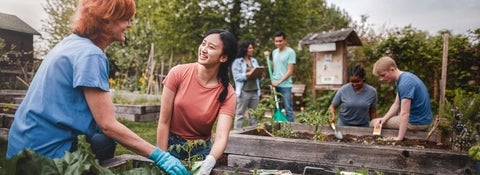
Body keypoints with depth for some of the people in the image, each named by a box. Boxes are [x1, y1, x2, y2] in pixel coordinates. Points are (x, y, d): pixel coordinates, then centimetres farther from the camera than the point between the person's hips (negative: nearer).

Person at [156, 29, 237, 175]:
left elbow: (222, 137, -25)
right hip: (171, 144, 0)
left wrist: (210, 161, -44)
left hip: (201, 149, 1)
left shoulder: (227, 93, -17)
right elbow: (164, 122, -13)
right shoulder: (178, 73, -17)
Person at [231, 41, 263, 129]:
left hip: (255, 91, 5)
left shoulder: (254, 61, 17)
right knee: (240, 114, -2)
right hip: (244, 91, -5)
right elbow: (237, 76, -10)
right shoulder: (237, 61, 0)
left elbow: (259, 76, 18)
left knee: (254, 115, 8)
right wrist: (248, 74, -20)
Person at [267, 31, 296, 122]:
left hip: (285, 85, -6)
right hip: (274, 85, 6)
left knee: (288, 109, -1)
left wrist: (279, 81, -16)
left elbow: (290, 71, -10)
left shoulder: (290, 52, -7)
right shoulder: (274, 52, 13)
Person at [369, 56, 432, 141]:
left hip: (417, 123, -10)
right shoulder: (404, 78, 5)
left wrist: (399, 138, -30)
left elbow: (404, 113, -30)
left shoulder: (405, 83, -26)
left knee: (373, 123, -3)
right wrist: (384, 119, -6)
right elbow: (396, 104, 7)